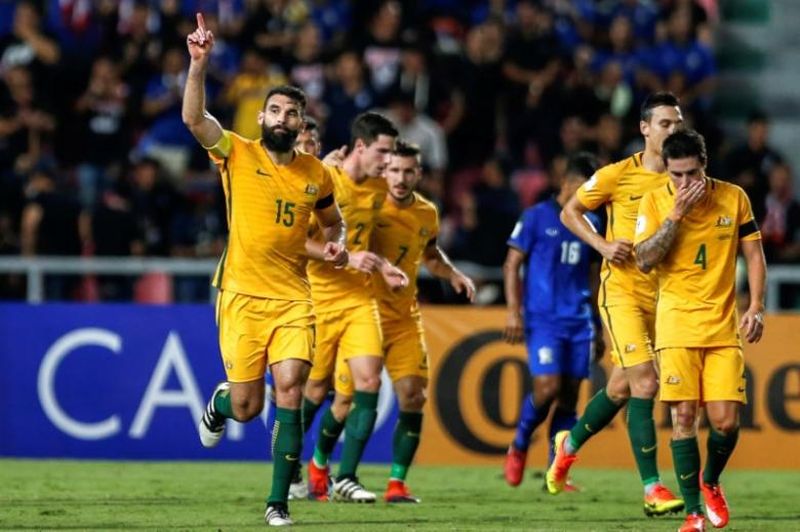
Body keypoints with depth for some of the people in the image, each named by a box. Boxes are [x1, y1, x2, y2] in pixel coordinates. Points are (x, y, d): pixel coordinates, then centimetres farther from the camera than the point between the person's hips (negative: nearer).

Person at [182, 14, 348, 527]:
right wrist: (199, 64, -33)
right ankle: (220, 403, 40)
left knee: (290, 389, -15)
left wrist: (336, 246, 4)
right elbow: (194, 118, -19)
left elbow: (334, 221, 26)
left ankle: (279, 502, -7)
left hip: (293, 297, 2)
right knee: (246, 406, -1)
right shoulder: (237, 154, -3)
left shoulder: (317, 175, 7)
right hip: (242, 295, -2)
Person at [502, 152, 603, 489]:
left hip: (579, 322, 5)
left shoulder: (591, 224, 14)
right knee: (548, 388, -16)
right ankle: (519, 446, 9)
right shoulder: (536, 217, -1)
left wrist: (599, 328, 20)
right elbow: (512, 265, 0)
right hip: (543, 319, -5)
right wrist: (513, 311, -9)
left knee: (569, 396, 1)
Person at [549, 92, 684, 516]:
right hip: (622, 290, -5)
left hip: (662, 292, 5)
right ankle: (653, 489, -15)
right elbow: (570, 212, 4)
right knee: (645, 383, -16)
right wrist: (602, 245, -10)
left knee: (621, 388, 14)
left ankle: (571, 442, 43)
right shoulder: (619, 175, -7)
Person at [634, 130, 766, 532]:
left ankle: (710, 482, 25)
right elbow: (644, 261, -11)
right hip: (677, 324, -1)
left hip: (724, 325, 1)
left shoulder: (733, 197, 2)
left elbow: (754, 254, 8)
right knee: (683, 416, -10)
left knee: (726, 421, -6)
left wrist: (756, 307, -3)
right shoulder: (654, 202, -2)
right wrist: (676, 214, -18)